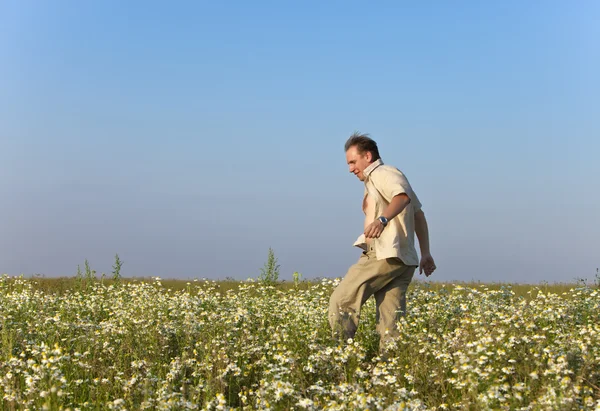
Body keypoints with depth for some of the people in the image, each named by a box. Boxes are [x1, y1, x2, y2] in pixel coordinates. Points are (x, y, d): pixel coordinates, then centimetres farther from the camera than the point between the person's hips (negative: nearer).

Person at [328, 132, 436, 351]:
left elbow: (402, 197, -25)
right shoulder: (378, 178, 27)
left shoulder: (383, 173, -3)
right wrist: (425, 253, 29)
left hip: (384, 255, -10)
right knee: (391, 322, 2)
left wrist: (382, 219, -43)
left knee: (341, 301, -5)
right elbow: (419, 215, 29)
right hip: (404, 260, 10)